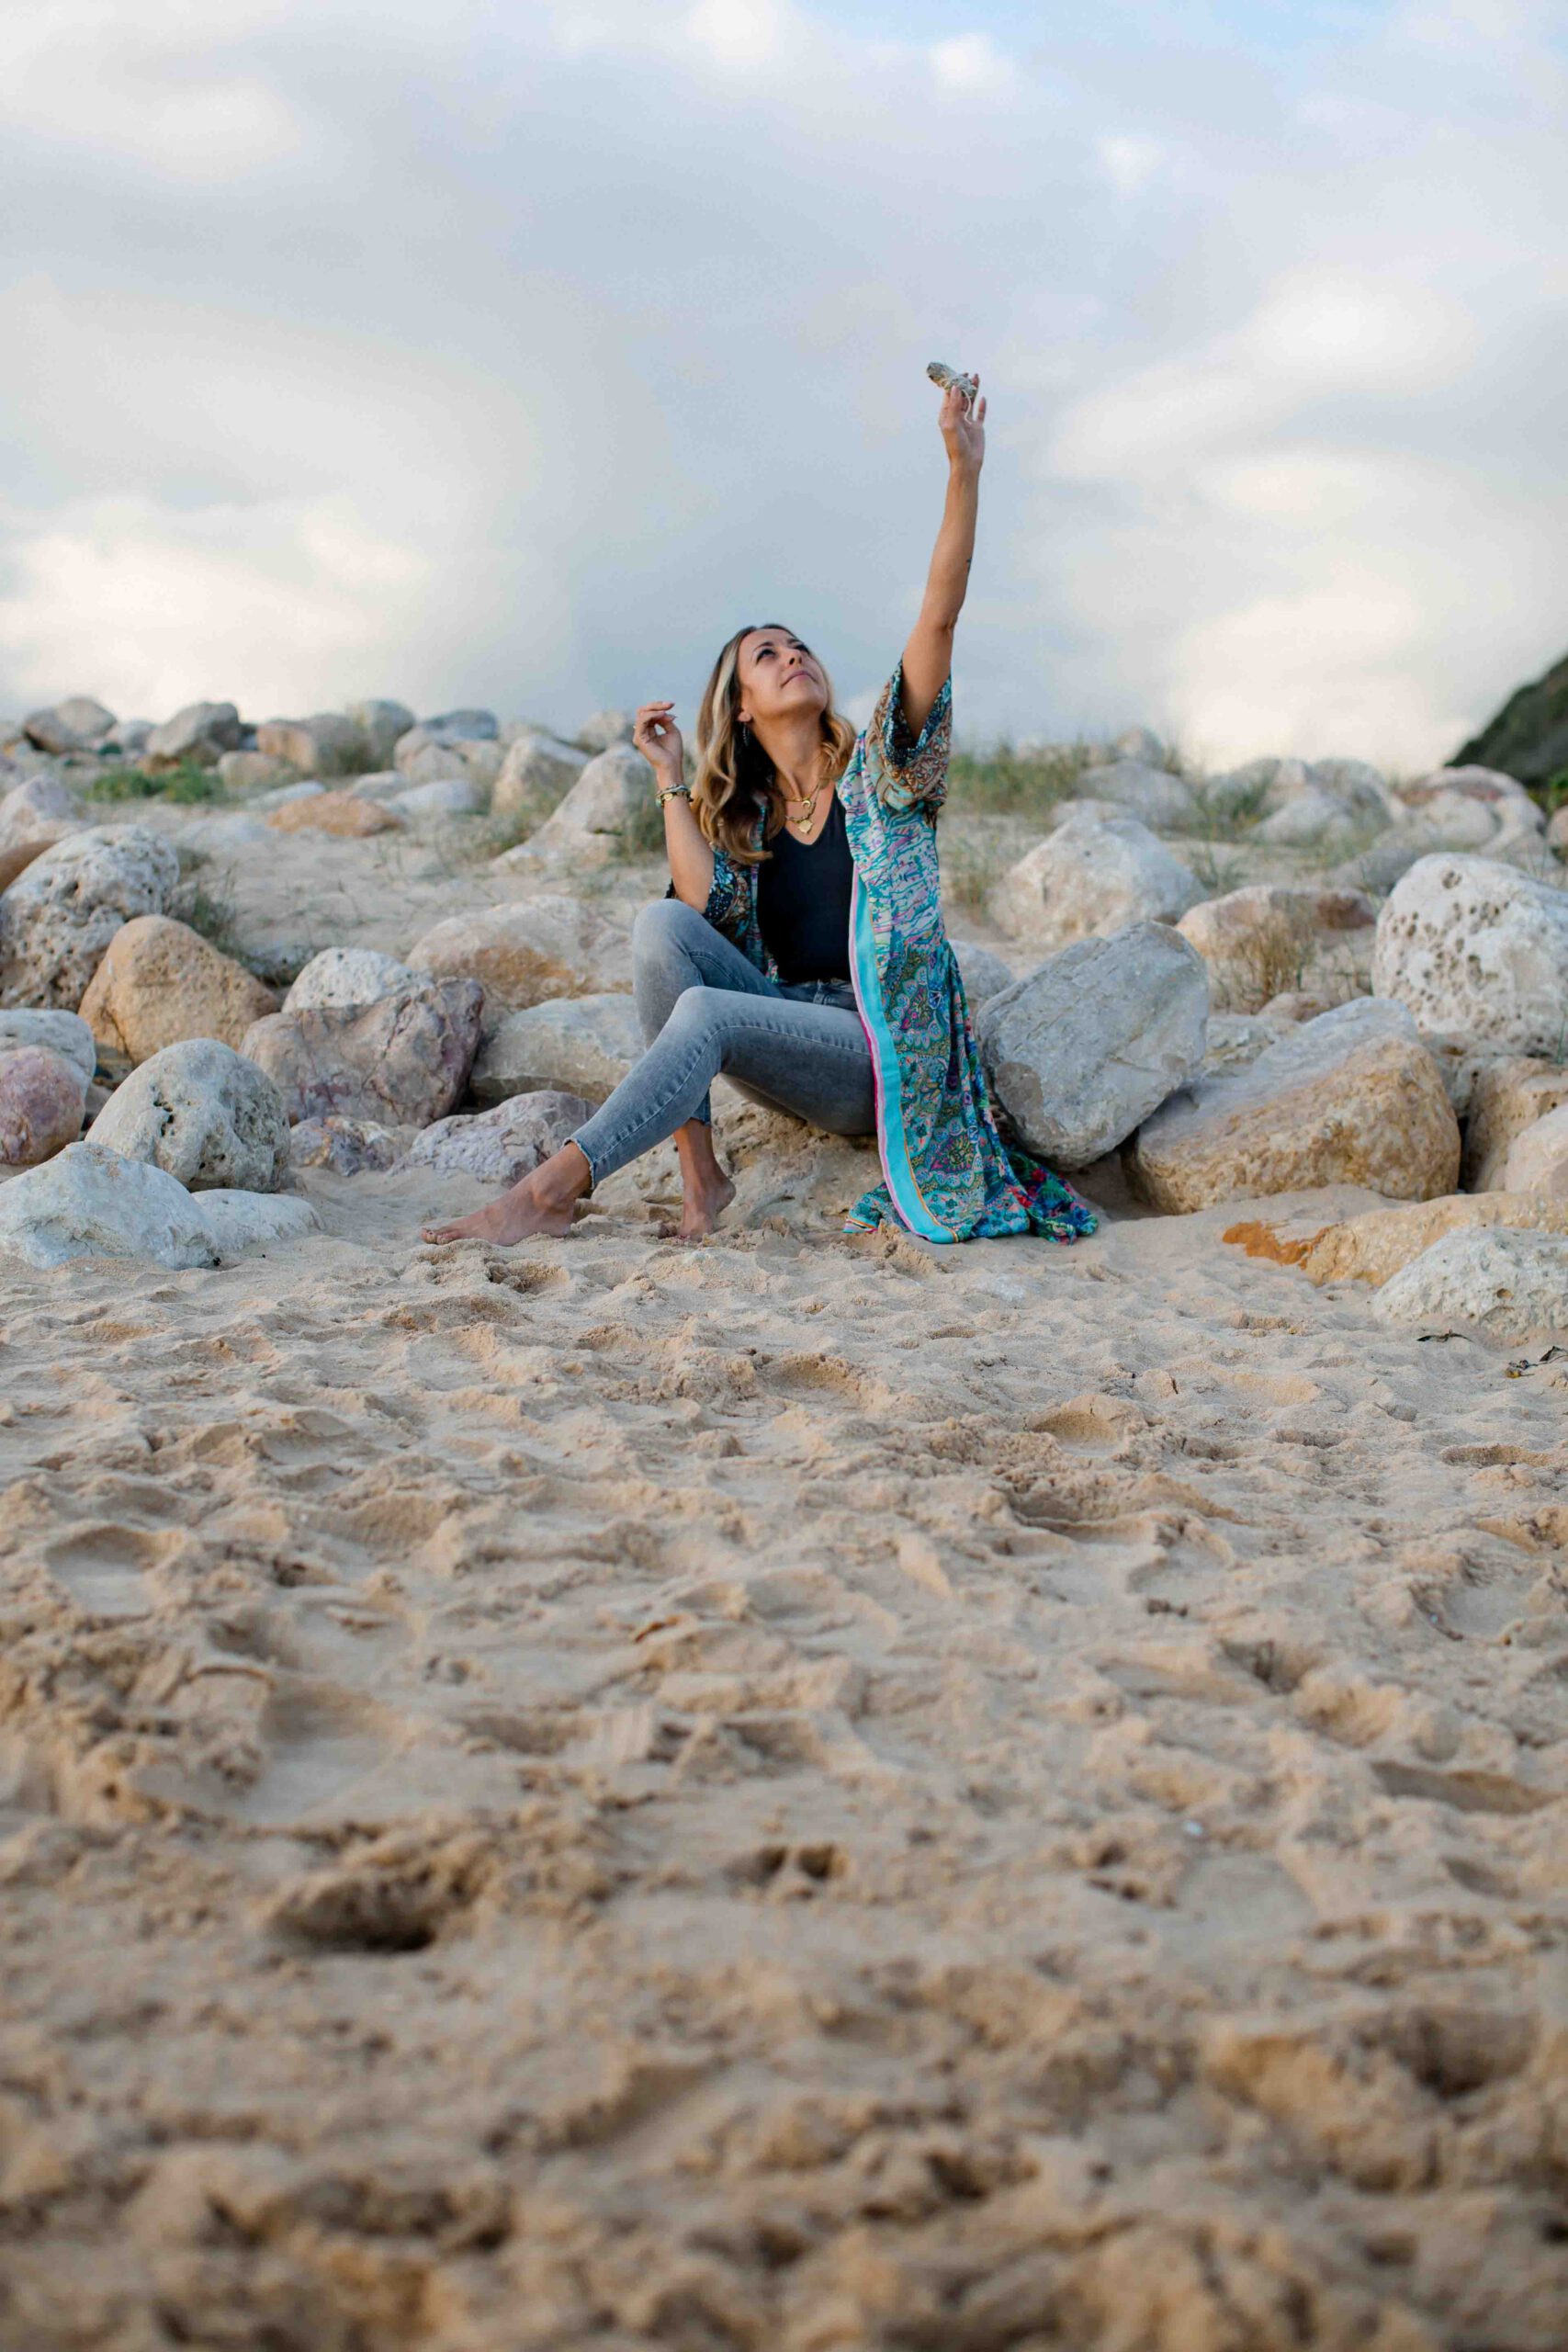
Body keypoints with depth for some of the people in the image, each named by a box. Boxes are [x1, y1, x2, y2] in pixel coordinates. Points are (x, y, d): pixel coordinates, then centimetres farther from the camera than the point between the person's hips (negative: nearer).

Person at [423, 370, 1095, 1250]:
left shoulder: (878, 770, 5)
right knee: (662, 923, -17)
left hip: (884, 1048, -5)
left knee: (707, 1012, -30)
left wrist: (965, 473, -19)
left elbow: (939, 619, -9)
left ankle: (550, 1192, -33)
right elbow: (707, 905, -6)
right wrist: (672, 779, -1)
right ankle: (700, 1169, -23)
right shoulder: (743, 816, 16)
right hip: (788, 1032, 5)